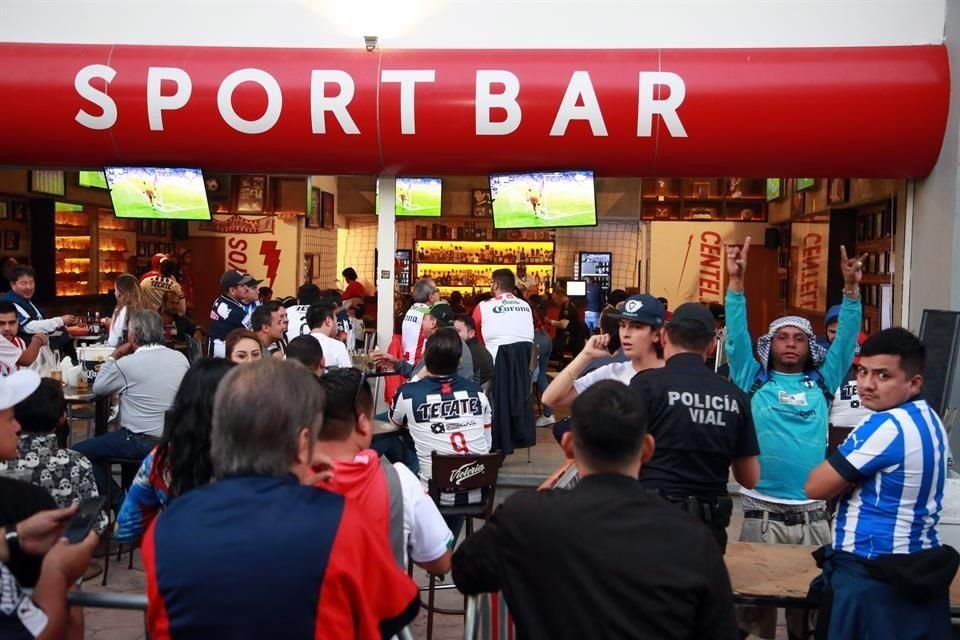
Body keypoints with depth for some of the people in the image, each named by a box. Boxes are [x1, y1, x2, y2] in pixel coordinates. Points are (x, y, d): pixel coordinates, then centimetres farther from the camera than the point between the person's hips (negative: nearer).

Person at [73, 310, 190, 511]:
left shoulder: (126, 364, -13)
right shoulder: (181, 359, 0)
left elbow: (98, 388, 4)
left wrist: (114, 356, 11)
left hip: (140, 443, -7)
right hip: (174, 439, 7)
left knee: (79, 452, 7)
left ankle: (119, 503, 8)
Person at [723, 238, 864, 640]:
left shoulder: (822, 383, 9)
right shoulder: (753, 380, 4)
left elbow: (846, 339, 4)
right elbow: (736, 335, -5)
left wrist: (851, 289, -8)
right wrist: (736, 281, -14)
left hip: (813, 514, 3)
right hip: (763, 511, -2)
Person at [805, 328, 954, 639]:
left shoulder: (885, 426, -22)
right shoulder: (929, 419, 8)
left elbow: (815, 487, -16)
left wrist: (847, 482, 0)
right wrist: (852, 478, 1)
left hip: (871, 575, -9)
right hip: (921, 567, 9)